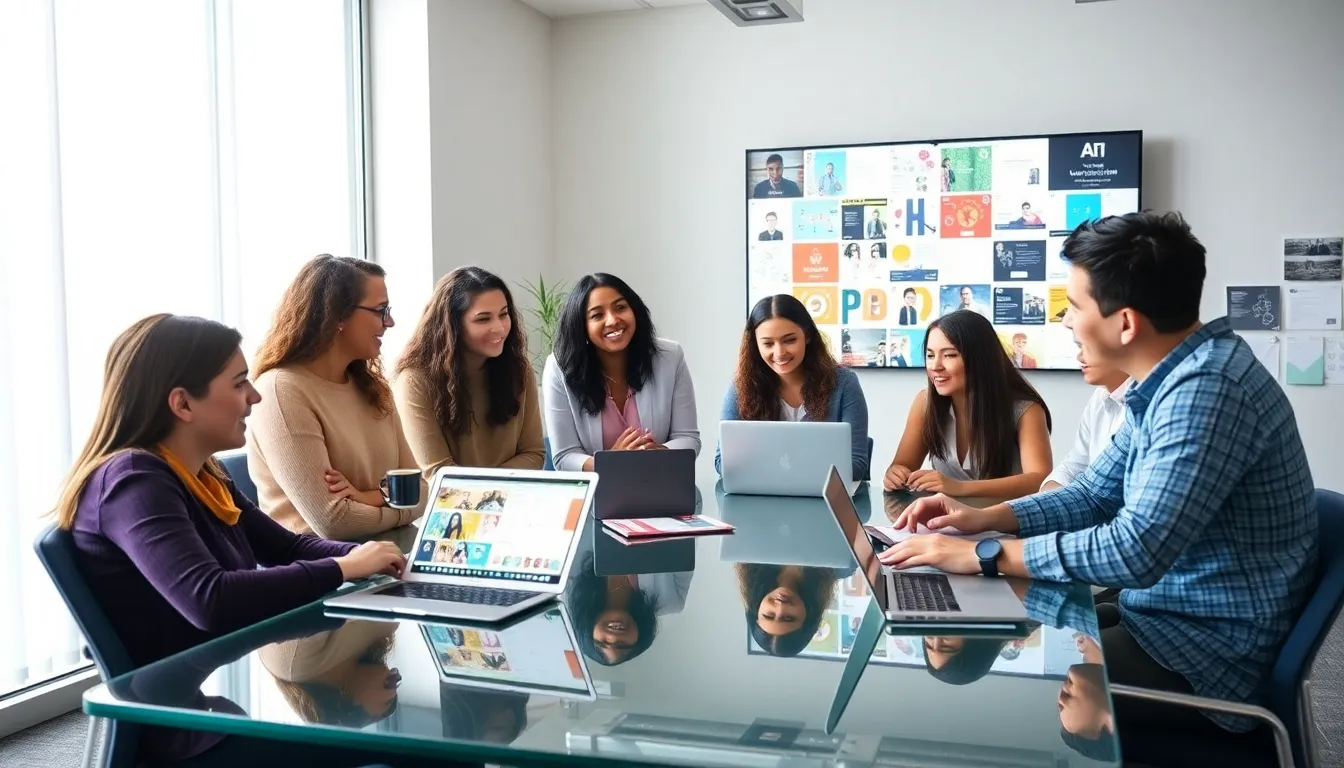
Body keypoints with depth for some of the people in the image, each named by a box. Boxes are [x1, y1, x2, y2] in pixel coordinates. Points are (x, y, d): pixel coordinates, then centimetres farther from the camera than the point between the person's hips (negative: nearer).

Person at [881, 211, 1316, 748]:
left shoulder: (1206, 388, -26)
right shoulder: (1169, 380, 6)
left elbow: (1137, 550, -33)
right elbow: (1094, 496, 14)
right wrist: (984, 518, 0)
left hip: (1207, 656, -9)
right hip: (1165, 617, 9)